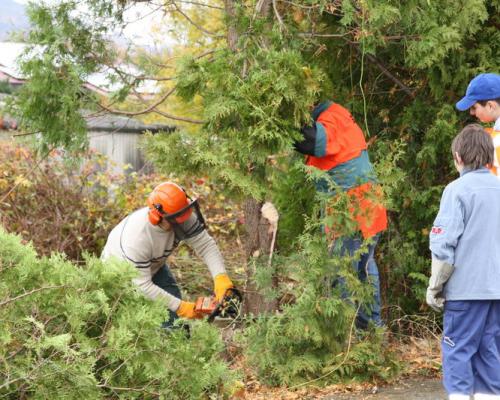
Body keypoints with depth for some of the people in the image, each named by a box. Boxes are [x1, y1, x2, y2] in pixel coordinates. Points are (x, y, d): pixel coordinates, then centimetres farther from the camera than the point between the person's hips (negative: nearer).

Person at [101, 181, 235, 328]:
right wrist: (180, 307, -37)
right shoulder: (138, 237, -44)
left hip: (154, 265, 5)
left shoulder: (182, 218, -31)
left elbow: (206, 245, -28)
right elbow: (142, 285, -38)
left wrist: (221, 277, -45)